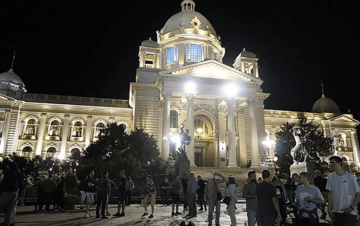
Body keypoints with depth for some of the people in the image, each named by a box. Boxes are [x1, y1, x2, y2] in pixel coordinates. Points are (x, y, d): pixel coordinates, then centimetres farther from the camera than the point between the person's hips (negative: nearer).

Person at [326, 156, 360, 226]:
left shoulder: (350, 177, -8)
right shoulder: (331, 177, 3)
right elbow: (330, 194, 6)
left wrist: (351, 208, -12)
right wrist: (329, 209, 2)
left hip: (350, 212, -3)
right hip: (336, 212, 4)